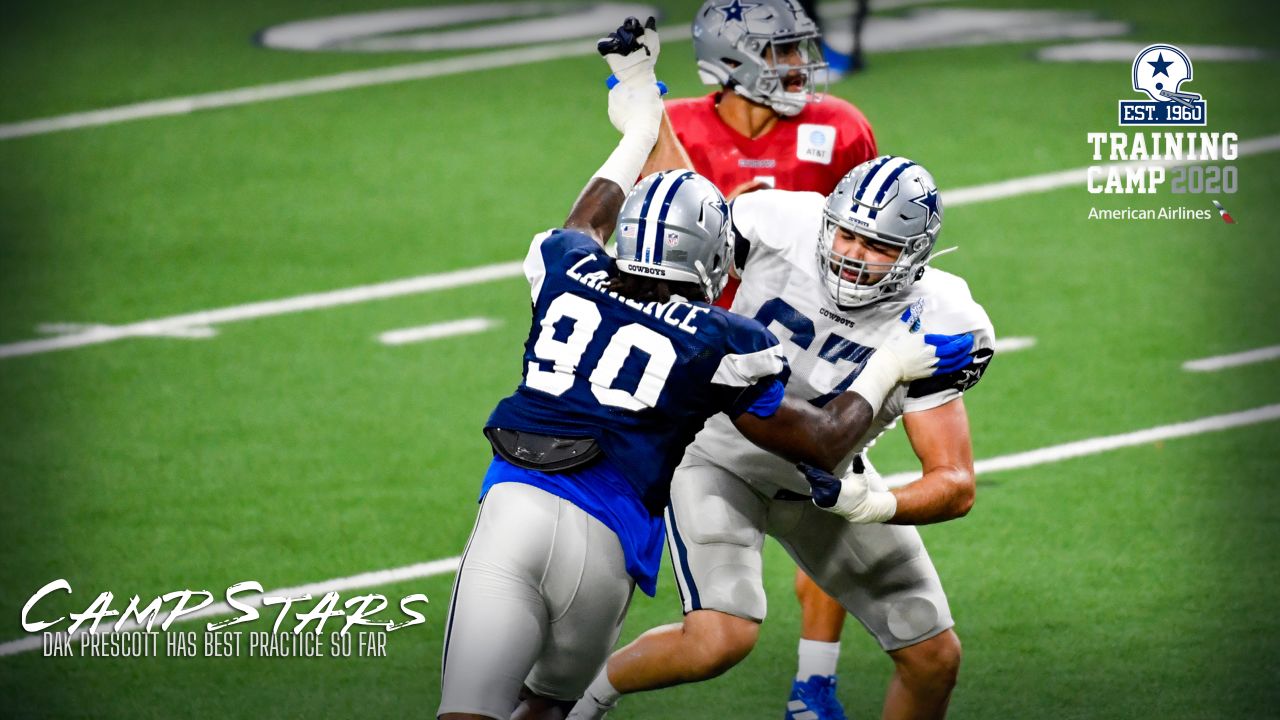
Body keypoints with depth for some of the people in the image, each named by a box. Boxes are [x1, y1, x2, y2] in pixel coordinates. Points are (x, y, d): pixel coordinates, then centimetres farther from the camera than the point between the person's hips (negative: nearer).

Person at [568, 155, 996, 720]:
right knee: (719, 641, -27)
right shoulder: (780, 228, -28)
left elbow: (955, 486, -24)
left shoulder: (929, 330, -25)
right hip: (722, 457, -3)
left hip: (822, 478, 3)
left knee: (934, 660, 4)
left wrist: (872, 506, -41)